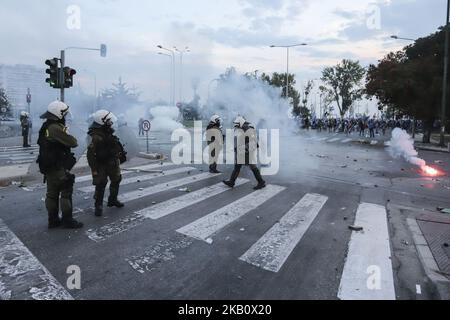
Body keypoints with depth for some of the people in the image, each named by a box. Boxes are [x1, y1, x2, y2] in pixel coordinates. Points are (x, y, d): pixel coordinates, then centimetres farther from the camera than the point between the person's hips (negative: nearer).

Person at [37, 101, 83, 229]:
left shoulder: (46, 127, 12)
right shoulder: (56, 128, -21)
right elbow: (72, 142, -19)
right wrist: (74, 140, 1)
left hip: (48, 167, 10)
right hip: (58, 168, -10)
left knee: (52, 193, 14)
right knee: (66, 193, 0)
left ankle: (53, 220, 23)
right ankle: (67, 220, 7)